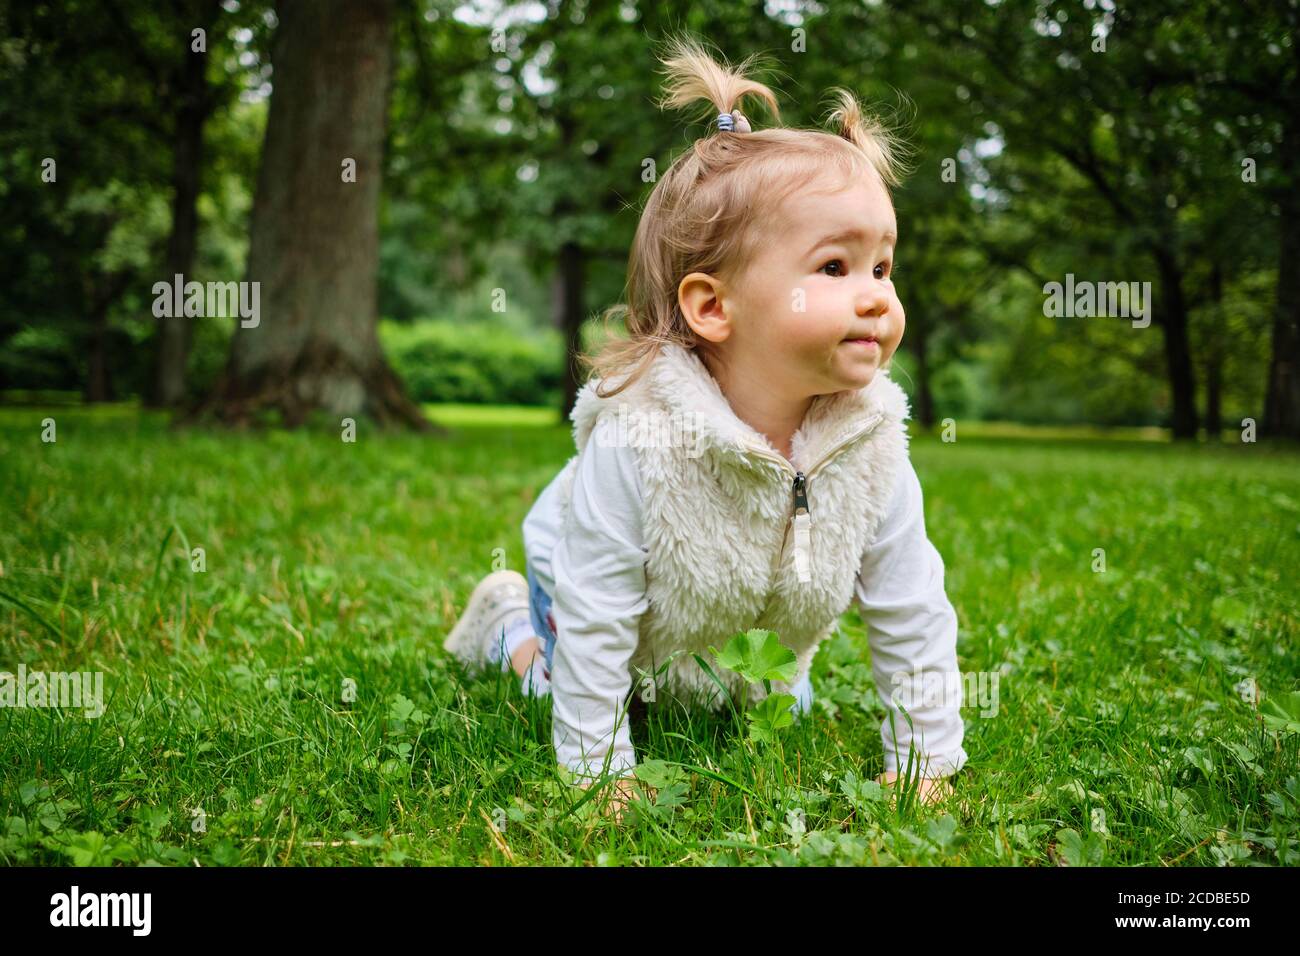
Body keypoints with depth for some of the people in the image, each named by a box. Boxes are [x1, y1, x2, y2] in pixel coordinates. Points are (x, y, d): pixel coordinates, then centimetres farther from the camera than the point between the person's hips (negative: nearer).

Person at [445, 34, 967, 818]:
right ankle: (510, 623, 32)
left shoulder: (872, 439, -30)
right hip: (594, 583, -4)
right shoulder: (634, 437, -44)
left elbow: (912, 617, -18)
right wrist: (599, 774, -28)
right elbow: (594, 622, -35)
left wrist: (925, 765, -14)